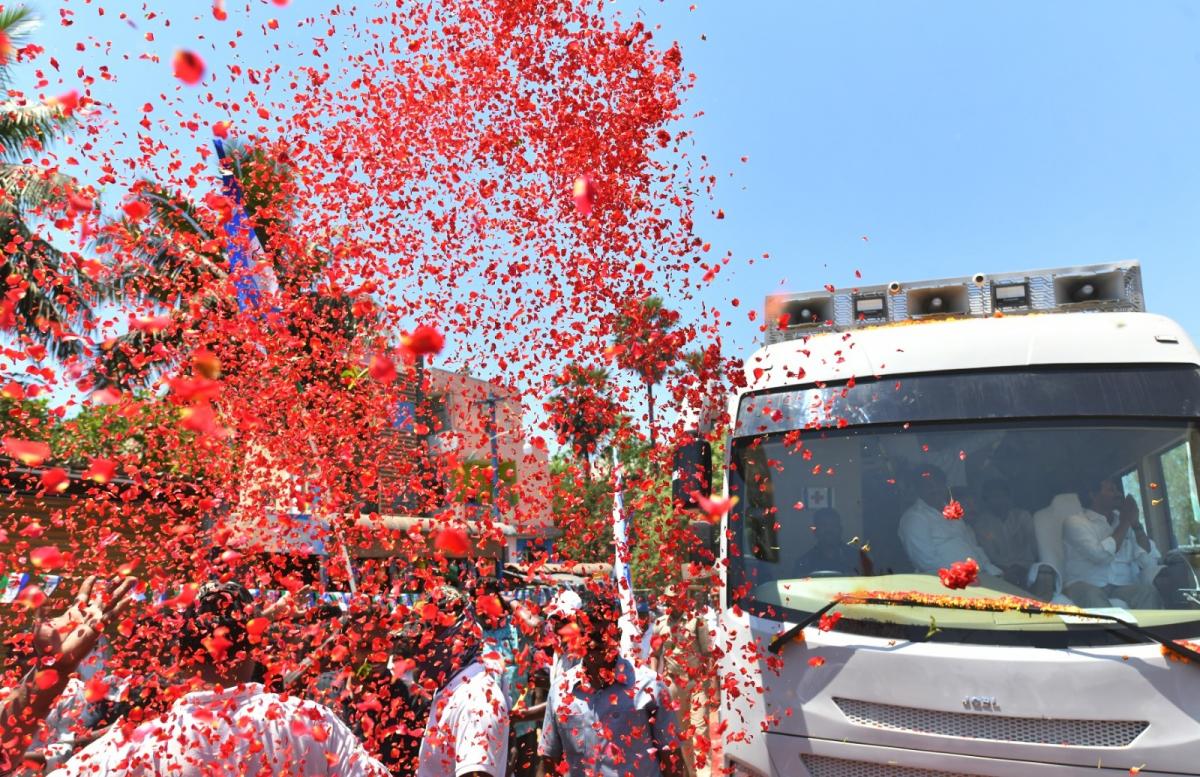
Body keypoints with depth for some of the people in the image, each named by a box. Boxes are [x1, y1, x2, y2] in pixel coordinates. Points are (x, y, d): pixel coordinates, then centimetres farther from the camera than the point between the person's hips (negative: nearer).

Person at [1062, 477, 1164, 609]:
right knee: (1091, 594, -38)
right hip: (1087, 587, -4)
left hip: (1124, 586, 5)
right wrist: (1124, 523, -3)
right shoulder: (1075, 522, 2)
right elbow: (1101, 555, -16)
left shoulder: (1126, 523, 18)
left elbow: (1150, 563, 6)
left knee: (1149, 590, -28)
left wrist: (1136, 524, 1)